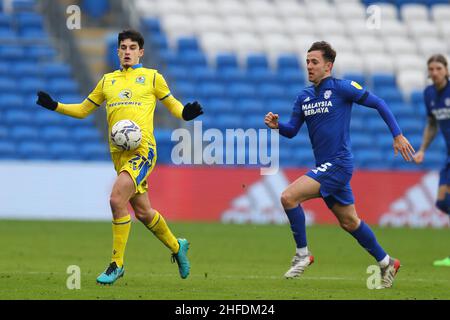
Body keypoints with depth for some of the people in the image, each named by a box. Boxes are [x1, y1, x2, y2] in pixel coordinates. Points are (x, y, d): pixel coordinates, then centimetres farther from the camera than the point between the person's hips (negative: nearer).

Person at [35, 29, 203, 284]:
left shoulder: (152, 77, 6)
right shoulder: (108, 81, 17)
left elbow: (171, 103, 14)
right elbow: (83, 110, 23)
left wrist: (186, 113, -8)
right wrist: (54, 106, 9)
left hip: (142, 149, -5)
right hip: (118, 152, 5)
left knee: (117, 199, -22)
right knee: (143, 211, 10)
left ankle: (117, 264, -12)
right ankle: (177, 247, 35)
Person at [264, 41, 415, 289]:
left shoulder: (341, 88, -9)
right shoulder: (304, 97, 11)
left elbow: (378, 103, -5)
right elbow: (292, 130, 13)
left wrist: (397, 135, -8)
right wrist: (276, 125, -9)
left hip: (338, 164, -8)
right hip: (325, 166, 8)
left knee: (289, 197, -20)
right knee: (349, 222, 16)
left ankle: (302, 254, -7)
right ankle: (386, 263, 31)